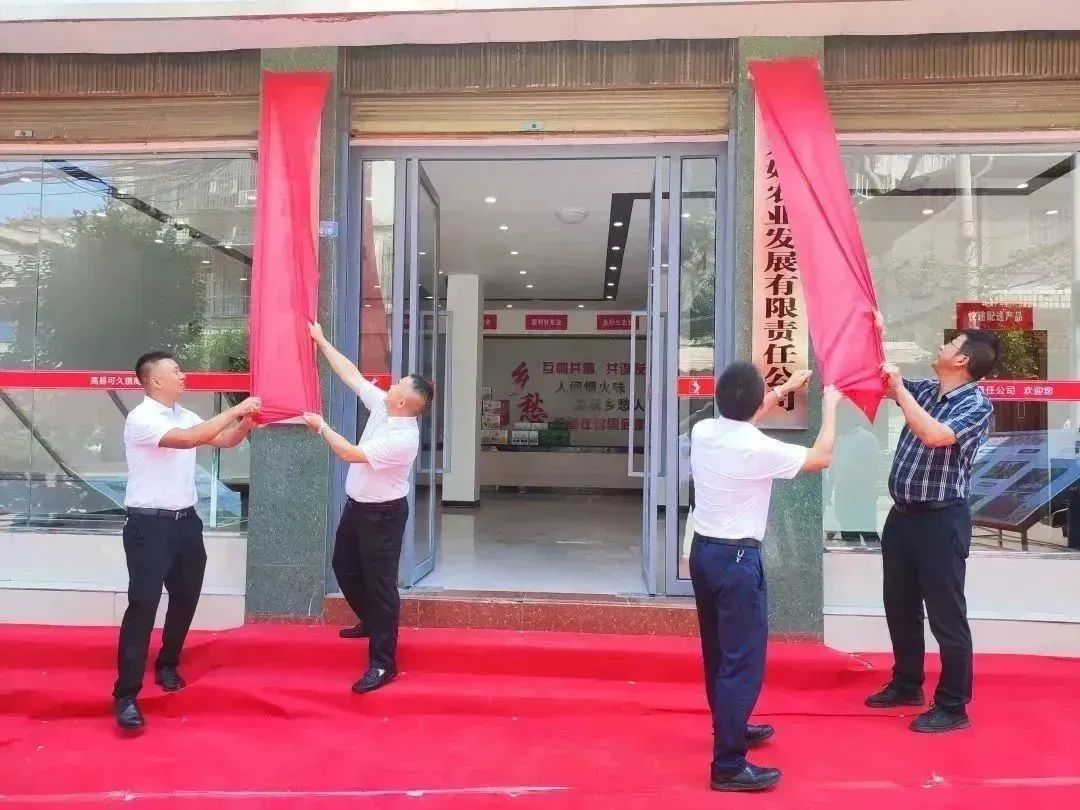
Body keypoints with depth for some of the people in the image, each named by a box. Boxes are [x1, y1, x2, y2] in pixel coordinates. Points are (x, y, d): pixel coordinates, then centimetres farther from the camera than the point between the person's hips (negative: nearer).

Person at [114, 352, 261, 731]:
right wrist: (236, 409, -25)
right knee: (143, 605, -8)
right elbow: (188, 439, -30)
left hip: (186, 521, 8)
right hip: (149, 525, -8)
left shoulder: (184, 415, 9)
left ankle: (167, 665, 36)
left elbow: (227, 440, 15)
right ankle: (126, 695, -2)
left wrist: (249, 419, -5)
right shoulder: (140, 418, -15)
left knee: (186, 598, 16)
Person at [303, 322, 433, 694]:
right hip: (357, 505, 9)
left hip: (383, 513, -9)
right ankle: (370, 621, 45)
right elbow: (351, 373, 4)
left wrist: (321, 427, -12)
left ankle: (382, 663, 3)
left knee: (380, 582, -4)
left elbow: (351, 454, -25)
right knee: (344, 566, 23)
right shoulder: (381, 406, -6)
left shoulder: (404, 438, -29)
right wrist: (322, 342, 7)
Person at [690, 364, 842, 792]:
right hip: (737, 558, -8)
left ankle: (730, 729, 41)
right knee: (743, 660, -1)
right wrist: (830, 406, 9)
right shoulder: (759, 450, -21)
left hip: (703, 549, 8)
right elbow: (821, 458, -5)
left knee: (719, 651, 21)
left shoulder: (702, 431, -1)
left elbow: (739, 420, 23)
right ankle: (728, 766, 3)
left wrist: (784, 390, 30)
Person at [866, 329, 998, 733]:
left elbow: (935, 435, -31)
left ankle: (953, 706, 13)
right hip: (902, 514, 8)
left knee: (946, 615, 1)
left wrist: (900, 389, -24)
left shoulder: (976, 403, -13)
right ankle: (907, 684, 34)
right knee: (899, 605, 18)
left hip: (940, 518, -8)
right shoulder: (925, 390, 8)